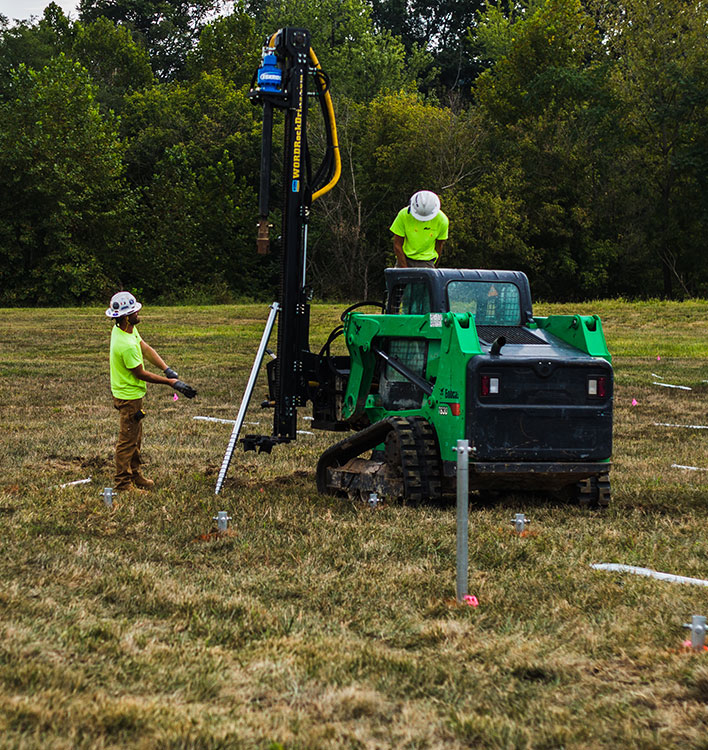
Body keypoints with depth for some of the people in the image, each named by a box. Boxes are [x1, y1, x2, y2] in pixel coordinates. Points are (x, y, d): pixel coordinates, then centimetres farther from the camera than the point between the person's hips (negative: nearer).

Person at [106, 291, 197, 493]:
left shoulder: (125, 329, -2)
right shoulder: (126, 345, -32)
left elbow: (146, 349, 5)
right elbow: (141, 374, -21)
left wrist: (166, 368, -8)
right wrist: (172, 383, -15)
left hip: (132, 393, 10)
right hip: (129, 396, -10)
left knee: (135, 438, 22)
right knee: (127, 440, 0)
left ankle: (135, 475, 34)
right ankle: (122, 483, 9)